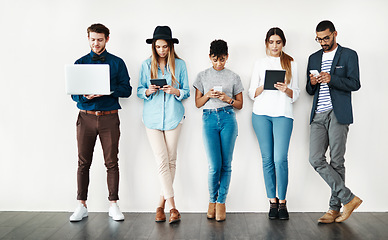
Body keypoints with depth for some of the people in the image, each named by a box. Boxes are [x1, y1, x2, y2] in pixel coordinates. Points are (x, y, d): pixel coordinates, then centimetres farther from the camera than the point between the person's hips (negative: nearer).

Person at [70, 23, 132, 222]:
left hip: (109, 117, -1)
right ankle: (82, 206, 12)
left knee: (111, 162, 2)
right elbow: (73, 93, 7)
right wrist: (85, 95, -15)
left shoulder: (117, 63, 8)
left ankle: (113, 205, 10)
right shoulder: (80, 63, 11)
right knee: (83, 163, 3)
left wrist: (107, 90, -15)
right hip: (86, 117, 1)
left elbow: (126, 90, 2)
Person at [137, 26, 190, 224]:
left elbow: (187, 92, 5)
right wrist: (148, 91, -14)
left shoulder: (179, 64, 5)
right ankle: (172, 206, -5)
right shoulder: (146, 65, 6)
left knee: (171, 160, 4)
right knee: (162, 161, -7)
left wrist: (176, 92, -16)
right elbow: (139, 90, 8)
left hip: (173, 116, 1)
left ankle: (161, 203, 18)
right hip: (152, 117, 0)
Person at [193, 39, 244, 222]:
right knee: (214, 165, -7)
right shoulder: (203, 76, 12)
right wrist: (208, 95, -8)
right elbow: (198, 103, 11)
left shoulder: (233, 77, 11)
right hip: (209, 119, 0)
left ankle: (221, 202, 14)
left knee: (226, 164, 0)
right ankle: (212, 200, 15)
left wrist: (228, 99, -6)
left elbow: (240, 104, 13)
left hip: (228, 118, 1)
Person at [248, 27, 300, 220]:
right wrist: (264, 86, -9)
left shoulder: (291, 64, 12)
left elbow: (296, 95, 10)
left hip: (283, 114, -1)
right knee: (267, 159, 2)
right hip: (261, 114, 1)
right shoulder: (260, 64, 14)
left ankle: (282, 202, 3)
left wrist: (286, 89, -11)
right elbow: (252, 94, 10)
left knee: (281, 159, -11)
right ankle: (272, 202, 11)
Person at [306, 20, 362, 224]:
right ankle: (348, 198, 2)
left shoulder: (349, 55, 4)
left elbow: (355, 84, -5)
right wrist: (312, 83, -4)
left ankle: (335, 207, 9)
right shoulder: (314, 58, 18)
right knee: (316, 159, -6)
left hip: (338, 114, -5)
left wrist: (331, 79, -19)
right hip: (318, 115, 5)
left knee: (336, 162, -2)